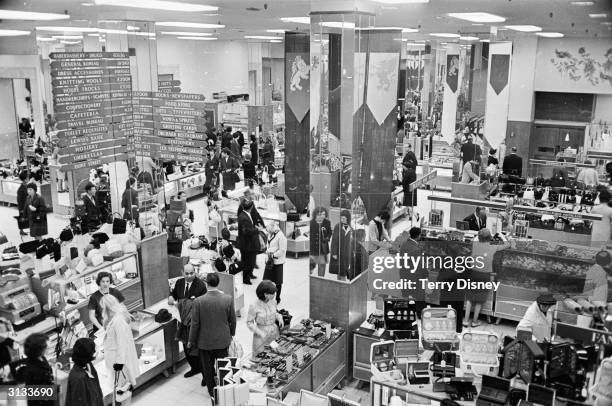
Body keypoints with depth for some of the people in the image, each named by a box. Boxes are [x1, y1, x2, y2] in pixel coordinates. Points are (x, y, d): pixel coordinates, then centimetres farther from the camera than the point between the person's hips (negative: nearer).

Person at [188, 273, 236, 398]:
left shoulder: (198, 301, -20)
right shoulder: (228, 299, -16)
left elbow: (195, 324, -12)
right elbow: (232, 319, -3)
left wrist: (191, 340, 3)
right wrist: (232, 333, 16)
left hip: (205, 341, -1)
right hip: (223, 340, 1)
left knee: (207, 367, 18)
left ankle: (211, 390, 33)